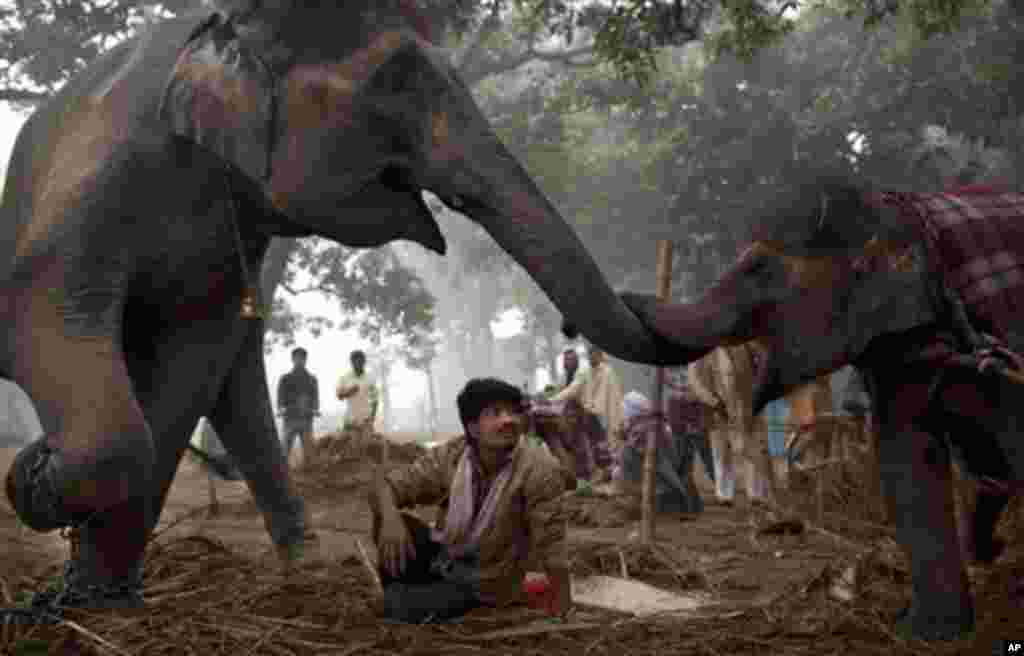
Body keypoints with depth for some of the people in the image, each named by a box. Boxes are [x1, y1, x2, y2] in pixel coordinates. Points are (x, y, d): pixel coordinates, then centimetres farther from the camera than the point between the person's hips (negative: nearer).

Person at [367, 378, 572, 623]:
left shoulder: (539, 470, -28)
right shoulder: (450, 456, -15)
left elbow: (551, 546, -24)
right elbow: (385, 485, -11)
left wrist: (561, 614, -25)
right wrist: (390, 517, -34)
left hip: (483, 584, -4)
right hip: (441, 559, 4)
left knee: (396, 610, -22)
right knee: (388, 522, -18)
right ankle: (399, 594, 6)